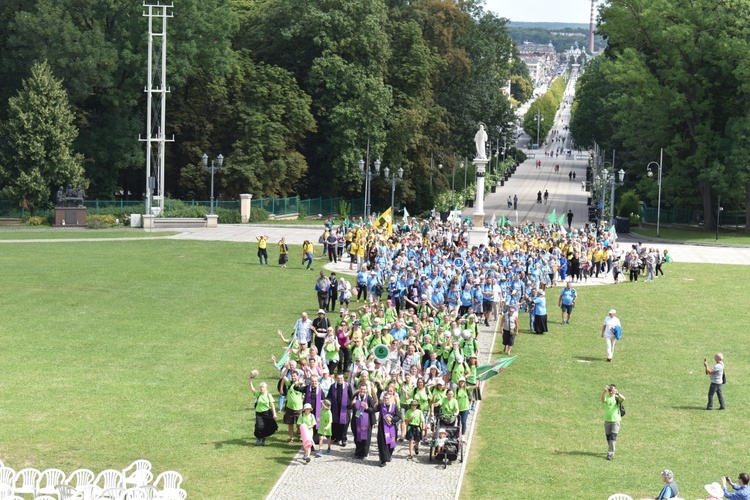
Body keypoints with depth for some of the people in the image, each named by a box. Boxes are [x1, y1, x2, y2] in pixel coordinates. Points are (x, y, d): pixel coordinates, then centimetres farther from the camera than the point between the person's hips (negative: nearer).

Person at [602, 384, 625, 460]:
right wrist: (605, 391, -44)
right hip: (607, 420, 3)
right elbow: (603, 400, -26)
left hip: (616, 420, -3)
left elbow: (623, 399, -27)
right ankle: (612, 450, 33)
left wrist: (617, 393, -45)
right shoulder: (607, 397, -1)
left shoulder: (617, 397, -4)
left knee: (613, 437, -11)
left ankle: (610, 453, -14)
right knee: (608, 437, 12)